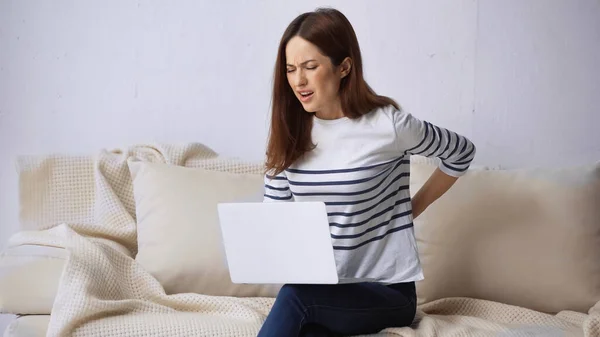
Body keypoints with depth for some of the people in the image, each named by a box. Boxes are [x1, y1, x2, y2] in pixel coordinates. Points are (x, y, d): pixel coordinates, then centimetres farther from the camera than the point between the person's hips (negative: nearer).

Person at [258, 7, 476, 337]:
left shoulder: (388, 125, -11)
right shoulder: (287, 130, 2)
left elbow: (461, 152, 6)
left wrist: (414, 207, 6)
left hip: (387, 290, -3)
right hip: (318, 288, 3)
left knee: (294, 295, -31)